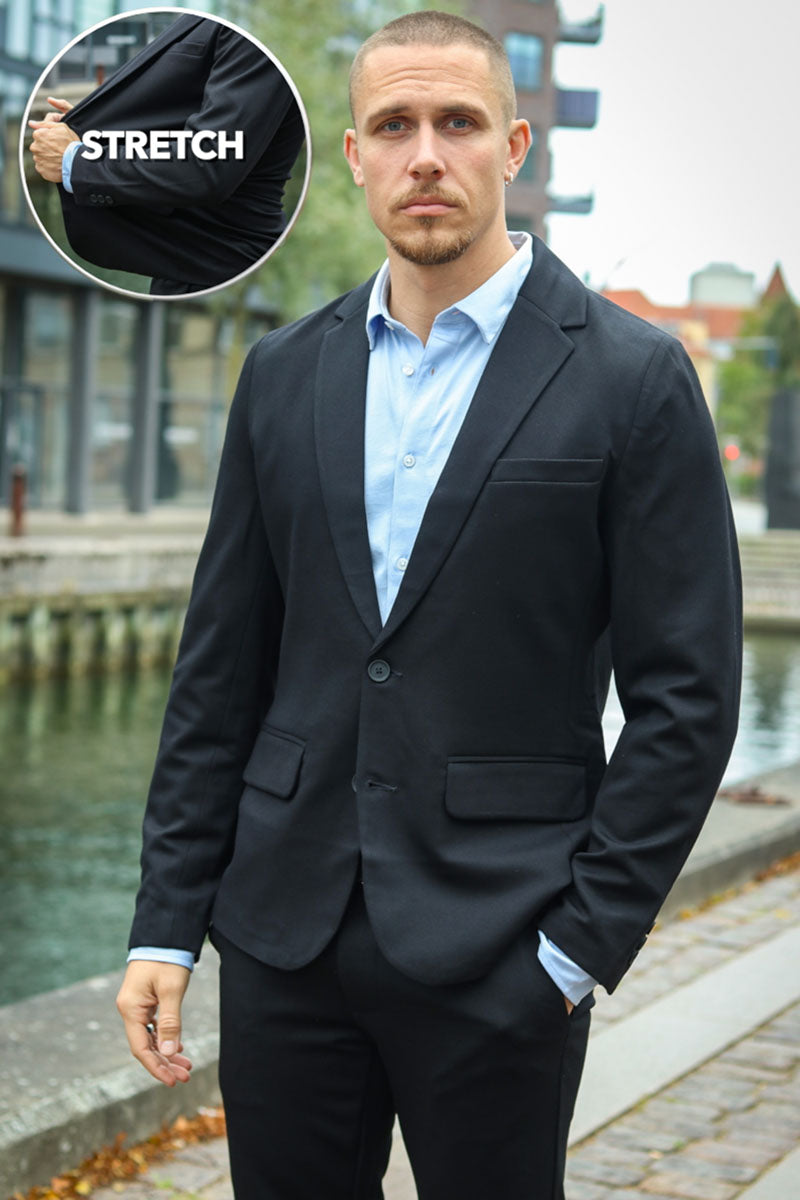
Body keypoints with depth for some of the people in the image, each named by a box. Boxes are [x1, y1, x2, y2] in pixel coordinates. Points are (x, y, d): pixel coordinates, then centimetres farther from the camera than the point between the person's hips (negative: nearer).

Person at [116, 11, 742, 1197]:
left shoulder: (632, 378, -5)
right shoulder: (286, 374, 8)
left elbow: (687, 694, -6)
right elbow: (220, 668, 9)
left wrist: (583, 943, -10)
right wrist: (167, 920, 6)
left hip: (496, 952, -3)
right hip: (287, 925, 4)